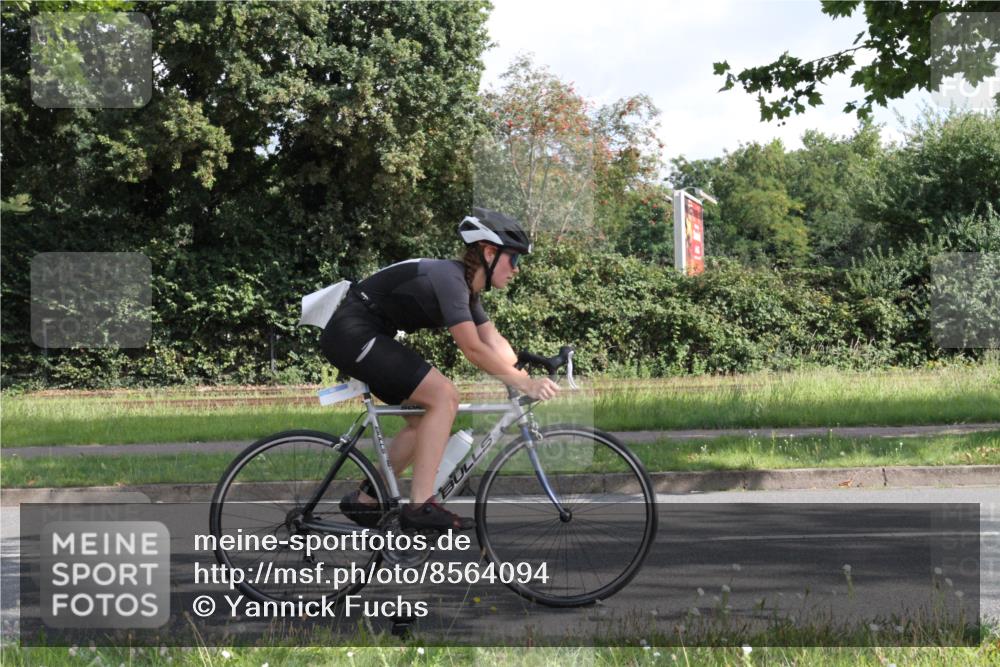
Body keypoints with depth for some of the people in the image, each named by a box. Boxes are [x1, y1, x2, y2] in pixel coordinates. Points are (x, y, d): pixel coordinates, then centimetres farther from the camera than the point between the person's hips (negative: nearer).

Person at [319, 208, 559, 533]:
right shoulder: (449, 277, -19)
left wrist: (530, 379, -2)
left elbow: (495, 343, 9)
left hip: (365, 336, 10)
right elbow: (473, 350, -23)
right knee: (443, 396, -17)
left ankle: (365, 500, 15)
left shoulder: (466, 287, 11)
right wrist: (524, 383, -20)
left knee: (431, 412, 11)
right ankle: (420, 506, -18)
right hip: (353, 332, -10)